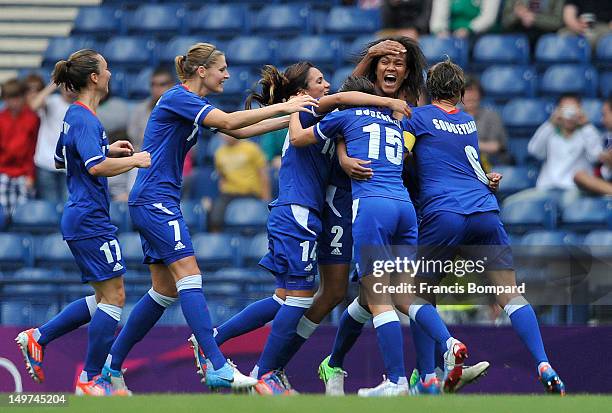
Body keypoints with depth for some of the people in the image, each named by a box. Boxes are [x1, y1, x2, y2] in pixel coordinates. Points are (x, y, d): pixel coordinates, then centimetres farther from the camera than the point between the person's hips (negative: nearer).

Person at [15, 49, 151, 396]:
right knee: (114, 297, -6)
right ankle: (91, 380, -2)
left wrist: (108, 150, 21)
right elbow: (97, 167, -28)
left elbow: (62, 161, 28)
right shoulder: (85, 119, -16)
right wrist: (136, 160, -16)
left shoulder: (75, 116, 14)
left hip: (79, 219, 10)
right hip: (91, 220, -10)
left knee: (105, 298, 15)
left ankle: (38, 338, 14)